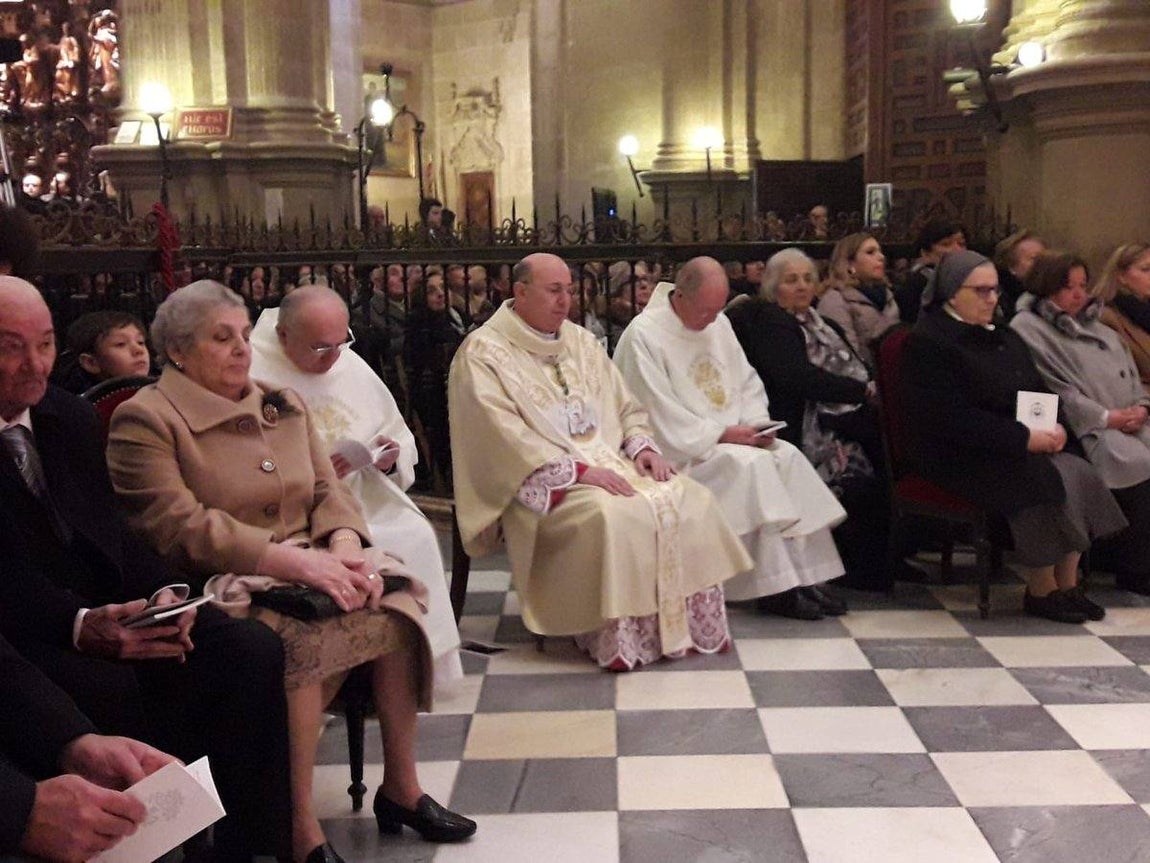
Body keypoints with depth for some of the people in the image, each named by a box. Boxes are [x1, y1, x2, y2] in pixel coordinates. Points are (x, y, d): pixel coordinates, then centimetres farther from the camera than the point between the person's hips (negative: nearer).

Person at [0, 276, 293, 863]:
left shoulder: (72, 418, 13)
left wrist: (161, 593, -5)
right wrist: (79, 626, -30)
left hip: (108, 611, 6)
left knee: (253, 651, -13)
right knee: (111, 690, -35)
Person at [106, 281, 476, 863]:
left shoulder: (284, 405, 17)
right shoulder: (145, 419, -4)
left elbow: (329, 491, 12)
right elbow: (179, 525, -16)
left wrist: (343, 547, -13)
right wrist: (293, 560, -25)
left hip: (308, 568, 6)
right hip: (222, 586, -6)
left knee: (398, 607, -20)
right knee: (298, 636, -35)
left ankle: (401, 786, -5)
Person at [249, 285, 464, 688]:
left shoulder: (352, 366, 11)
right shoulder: (253, 375, -8)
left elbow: (400, 439, 20)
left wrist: (391, 456, -3)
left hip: (365, 498, 6)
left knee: (417, 535, -18)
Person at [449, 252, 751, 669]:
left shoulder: (580, 341, 17)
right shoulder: (484, 352, -6)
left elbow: (623, 405, 19)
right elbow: (504, 435, -17)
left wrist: (641, 446, -3)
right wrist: (577, 470, -23)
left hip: (607, 460, 7)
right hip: (541, 481, -7)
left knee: (690, 499, -14)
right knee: (613, 515, -34)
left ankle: (689, 622, -6)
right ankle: (622, 638, -20)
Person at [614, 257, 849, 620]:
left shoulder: (718, 323, 11)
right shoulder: (643, 335, -13)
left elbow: (748, 382, 17)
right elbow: (662, 418, -17)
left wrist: (757, 423, -2)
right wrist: (722, 434, -18)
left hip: (734, 438, 8)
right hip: (680, 452, -7)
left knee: (789, 457, -15)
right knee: (751, 465, -28)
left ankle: (805, 574, -13)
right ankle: (775, 588, -22)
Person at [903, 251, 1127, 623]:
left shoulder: (1003, 337, 18)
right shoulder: (928, 342, -10)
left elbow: (1040, 391, 21)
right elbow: (953, 417, -20)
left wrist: (1054, 425, -3)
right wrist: (1024, 438, -21)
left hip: (1018, 449, 8)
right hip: (958, 456, -8)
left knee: (1081, 474, -15)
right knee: (1044, 481, -27)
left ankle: (1067, 584, -9)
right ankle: (1041, 592, -12)